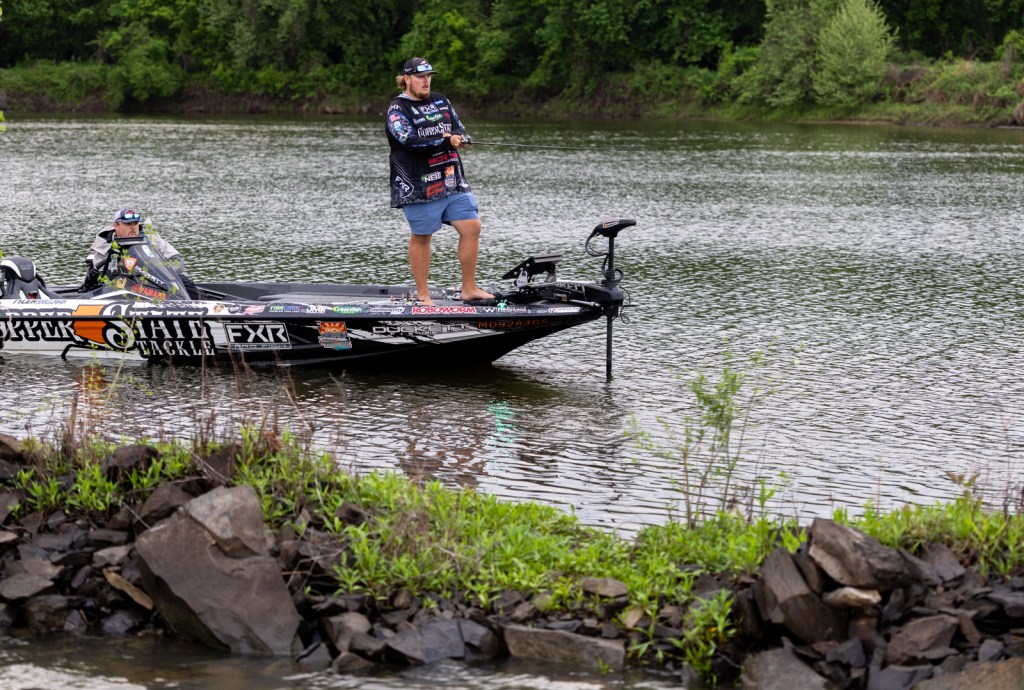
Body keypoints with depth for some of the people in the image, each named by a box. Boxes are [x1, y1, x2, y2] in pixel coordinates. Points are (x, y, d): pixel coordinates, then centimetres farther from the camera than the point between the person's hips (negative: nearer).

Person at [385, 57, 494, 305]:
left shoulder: (440, 101, 16)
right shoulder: (398, 110, -5)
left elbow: (460, 130, 12)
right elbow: (411, 142, -19)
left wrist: (451, 137, -11)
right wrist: (447, 141, -17)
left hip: (453, 182, 6)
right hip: (419, 186, -6)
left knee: (471, 227, 0)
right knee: (421, 237, 3)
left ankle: (469, 289, 9)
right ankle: (422, 295, 12)